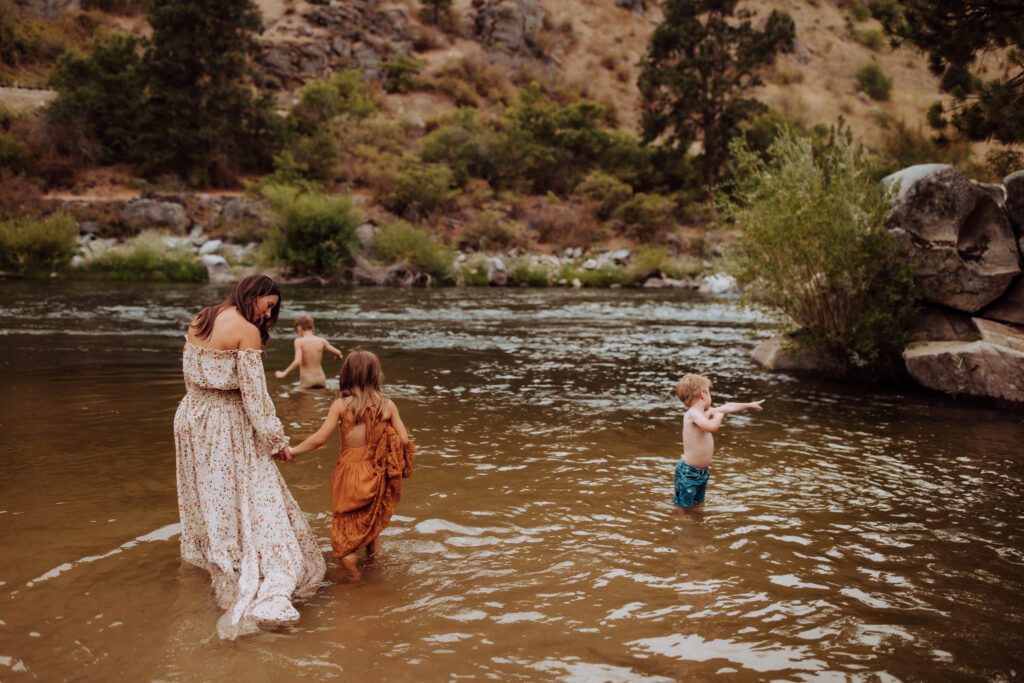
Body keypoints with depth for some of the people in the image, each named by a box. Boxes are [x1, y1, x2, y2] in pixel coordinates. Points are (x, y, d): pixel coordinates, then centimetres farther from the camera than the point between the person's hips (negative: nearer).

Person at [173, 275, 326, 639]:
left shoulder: (197, 321, 7)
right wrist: (277, 440, -8)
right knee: (254, 499, -5)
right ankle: (267, 592, -10)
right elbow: (254, 393, -15)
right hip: (227, 423, -7)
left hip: (190, 416, 7)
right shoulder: (247, 331, -15)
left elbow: (190, 376, 14)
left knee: (207, 494, 22)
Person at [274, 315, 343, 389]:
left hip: (306, 380, -4)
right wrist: (338, 357, 32)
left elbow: (297, 362, -21)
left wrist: (283, 373, -12)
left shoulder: (299, 341, -10)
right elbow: (338, 353, 8)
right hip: (320, 377, 4)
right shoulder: (321, 341, 0)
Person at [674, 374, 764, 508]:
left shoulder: (707, 412, 8)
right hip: (689, 472, -9)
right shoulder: (693, 413, -21)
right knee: (683, 507, -2)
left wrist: (749, 405, 35)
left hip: (703, 472, 9)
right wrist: (718, 416, -16)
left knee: (698, 504, 16)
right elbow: (712, 427, -37)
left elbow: (727, 408, 23)